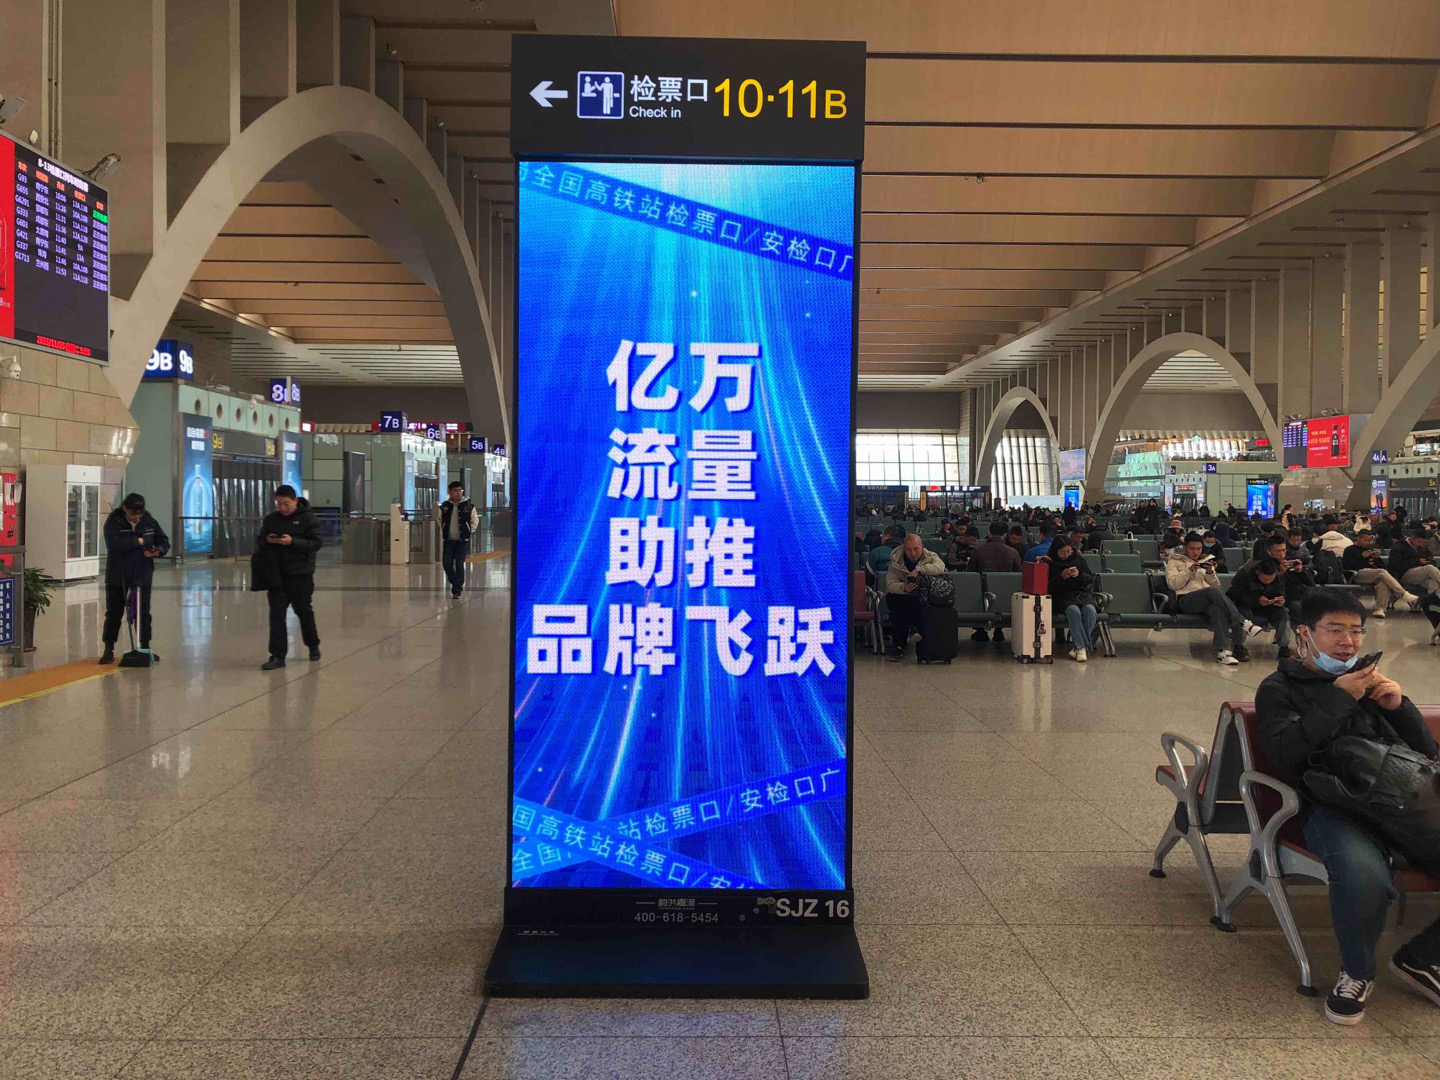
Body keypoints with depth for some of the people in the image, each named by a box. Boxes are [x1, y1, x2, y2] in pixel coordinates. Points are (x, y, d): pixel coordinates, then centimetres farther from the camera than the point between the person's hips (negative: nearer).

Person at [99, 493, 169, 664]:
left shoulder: (149, 522, 2)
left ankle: (145, 647, 17)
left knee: (143, 613, 8)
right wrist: (138, 542, -19)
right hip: (117, 577, -2)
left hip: (142, 576, 2)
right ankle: (108, 649, 14)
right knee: (114, 613, 5)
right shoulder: (113, 522, -9)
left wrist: (158, 550, -11)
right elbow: (113, 544, -23)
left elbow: (164, 540, 11)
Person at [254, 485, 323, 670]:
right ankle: (278, 656, 1)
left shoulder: (308, 518, -5)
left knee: (304, 611, 10)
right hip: (276, 574, 4)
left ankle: (313, 646, 33)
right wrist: (267, 540, -10)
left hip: (300, 575, -3)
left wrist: (293, 542, -22)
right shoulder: (271, 519, 8)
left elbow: (317, 542, -12)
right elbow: (259, 541, 14)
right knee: (276, 614, -2)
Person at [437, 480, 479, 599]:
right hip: (448, 540, 2)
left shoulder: (469, 506, -1)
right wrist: (444, 533, 8)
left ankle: (457, 590, 2)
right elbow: (440, 522, 16)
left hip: (462, 541, -2)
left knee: (459, 565, -5)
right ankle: (457, 584, 24)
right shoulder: (444, 506, 4)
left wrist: (469, 532, 1)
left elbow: (475, 521, 9)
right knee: (447, 564, 0)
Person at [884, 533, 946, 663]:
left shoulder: (930, 557, -3)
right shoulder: (896, 560, -5)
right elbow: (890, 584, -16)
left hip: (923, 597, 1)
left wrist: (918, 569, -35)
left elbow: (940, 567, -28)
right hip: (901, 597, -1)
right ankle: (898, 645, -22)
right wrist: (903, 587, -38)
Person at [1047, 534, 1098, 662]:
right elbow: (1049, 587, -1)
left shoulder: (1079, 559, 12)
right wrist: (1061, 577, -17)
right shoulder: (1050, 564, 4)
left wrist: (1080, 574, -10)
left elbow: (1091, 580, 11)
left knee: (1090, 610, -29)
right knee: (1073, 610, -35)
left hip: (1082, 593, 3)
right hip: (1063, 596, -3)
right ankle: (1082, 647, -33)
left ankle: (1077, 646, -23)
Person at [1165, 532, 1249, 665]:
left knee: (1218, 610, -36)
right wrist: (1189, 571, -9)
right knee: (1212, 591, -36)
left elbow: (1216, 585, 19)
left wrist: (1210, 573, 0)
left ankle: (1223, 651, -47)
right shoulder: (1175, 561, 18)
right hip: (1187, 600, -3)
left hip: (1208, 600, 4)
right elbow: (1173, 584, 2)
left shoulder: (1206, 562, 30)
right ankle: (1243, 623, -39)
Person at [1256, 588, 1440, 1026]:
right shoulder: (1280, 688, 13)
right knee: (1363, 874, -38)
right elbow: (1284, 755, -6)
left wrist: (1398, 705, 7)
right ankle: (1357, 973, -7)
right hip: (1334, 805, -5)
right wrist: (1339, 701, -5)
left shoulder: (1370, 679, 30)